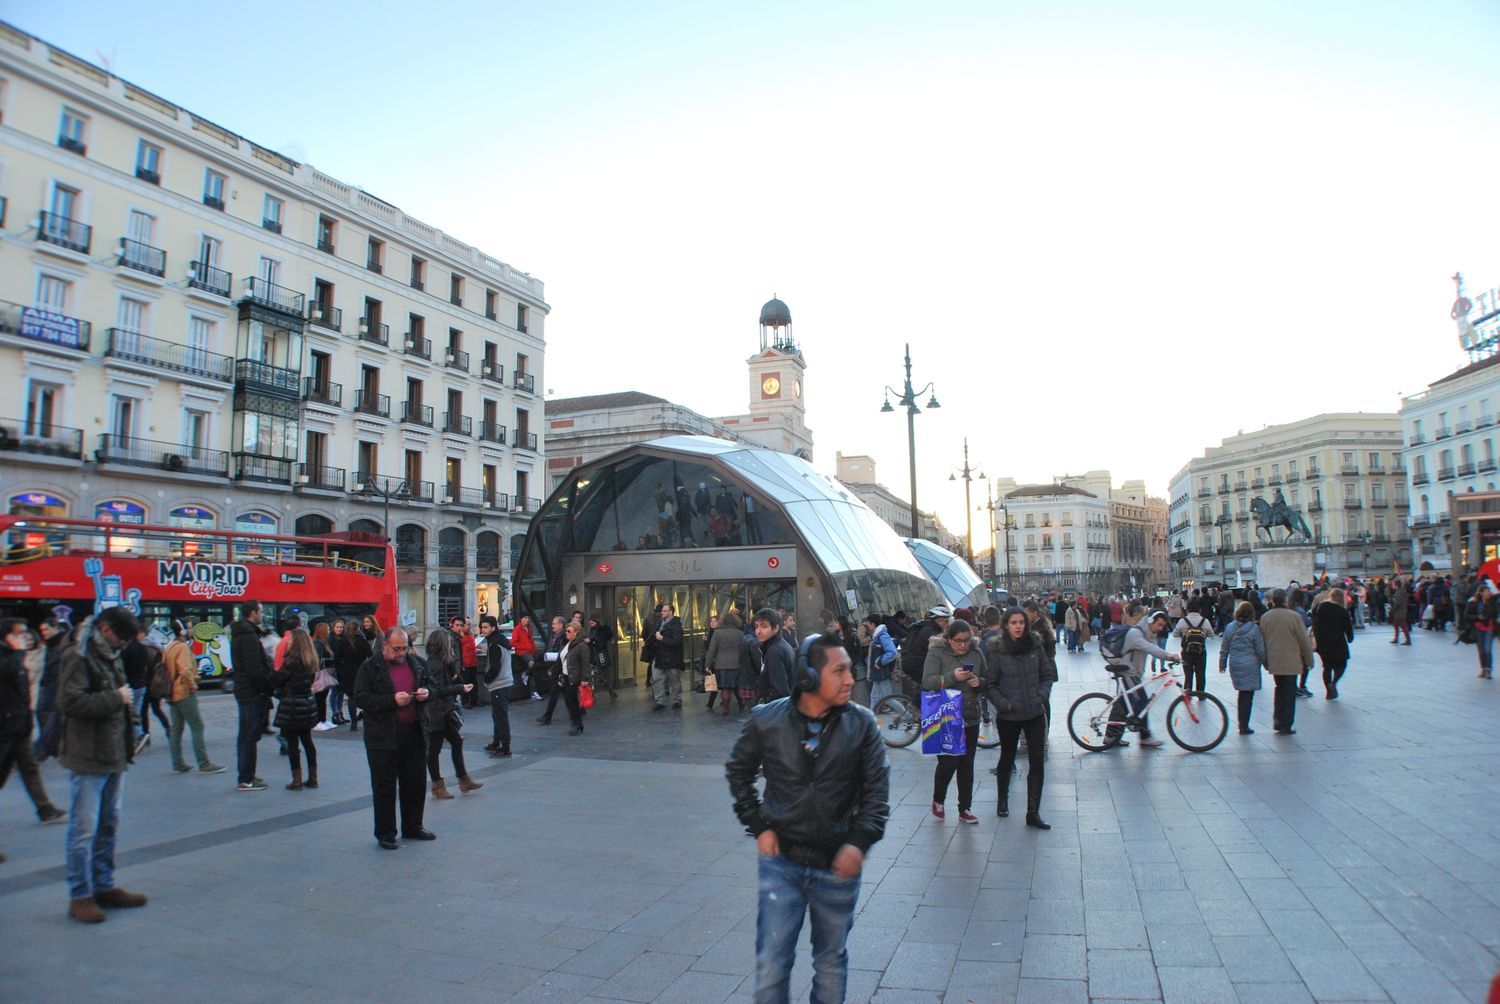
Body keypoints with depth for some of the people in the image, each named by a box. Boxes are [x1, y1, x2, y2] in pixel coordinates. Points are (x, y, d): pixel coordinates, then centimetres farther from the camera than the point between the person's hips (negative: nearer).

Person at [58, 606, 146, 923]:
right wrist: (116, 698, -17)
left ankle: (104, 887, 25)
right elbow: (69, 702, -24)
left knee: (109, 825, 15)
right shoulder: (78, 658, -12)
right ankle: (80, 896, 6)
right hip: (87, 760, -9)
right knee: (84, 829, -3)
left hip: (114, 758, 9)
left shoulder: (111, 658, 16)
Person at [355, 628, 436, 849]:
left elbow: (430, 684, 20)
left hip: (414, 734, 5)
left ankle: (413, 826, 28)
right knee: (384, 787, 3)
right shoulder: (370, 667, -7)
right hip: (383, 738, -5)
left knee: (416, 783, 13)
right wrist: (392, 700, -23)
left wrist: (426, 692, -4)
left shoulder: (416, 663, 8)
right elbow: (361, 698, -14)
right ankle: (385, 833, 15)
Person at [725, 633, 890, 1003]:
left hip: (837, 864, 1)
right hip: (781, 861, -1)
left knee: (831, 963, 18)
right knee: (771, 964, 1)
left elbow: (877, 787, -2)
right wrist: (758, 826, -1)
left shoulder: (861, 723, -9)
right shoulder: (767, 720, -10)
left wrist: (860, 841, -15)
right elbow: (738, 771, 6)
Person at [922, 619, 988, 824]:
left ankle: (965, 809, 21)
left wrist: (979, 682, -7)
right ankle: (938, 800, 20)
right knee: (948, 761, -5)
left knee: (967, 765, 9)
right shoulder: (937, 653, -6)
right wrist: (952, 677, -28)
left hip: (971, 718, 4)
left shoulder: (976, 653, 6)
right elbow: (927, 682, -15)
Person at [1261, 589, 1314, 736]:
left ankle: (1278, 719, 17)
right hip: (1291, 662, -4)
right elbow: (1304, 640, -8)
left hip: (1273, 662, 4)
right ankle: (1285, 726, 7)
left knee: (1280, 689, 21)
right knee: (1289, 693, 4)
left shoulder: (1264, 617, 0)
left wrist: (1266, 661, 17)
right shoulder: (1294, 616, -14)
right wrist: (1309, 660, 4)